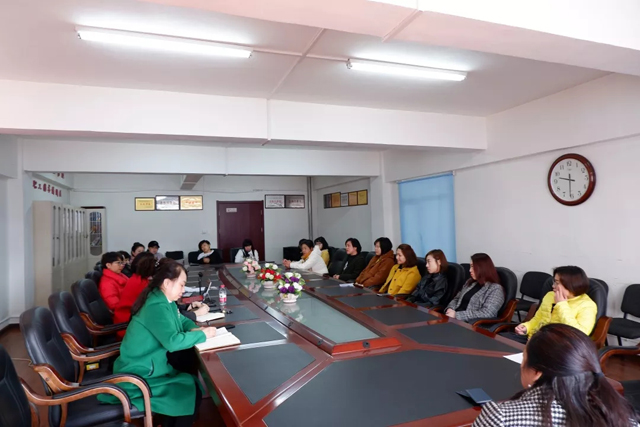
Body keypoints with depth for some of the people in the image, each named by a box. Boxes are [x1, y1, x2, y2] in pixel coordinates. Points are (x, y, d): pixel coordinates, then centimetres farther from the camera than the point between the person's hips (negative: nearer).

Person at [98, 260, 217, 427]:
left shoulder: (163, 300, 3)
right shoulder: (157, 307, -27)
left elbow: (180, 319, 18)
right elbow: (173, 341, -37)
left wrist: (193, 328, -4)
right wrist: (203, 334, -24)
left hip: (151, 363, 10)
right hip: (138, 375, -9)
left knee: (191, 378, 8)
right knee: (192, 390, -9)